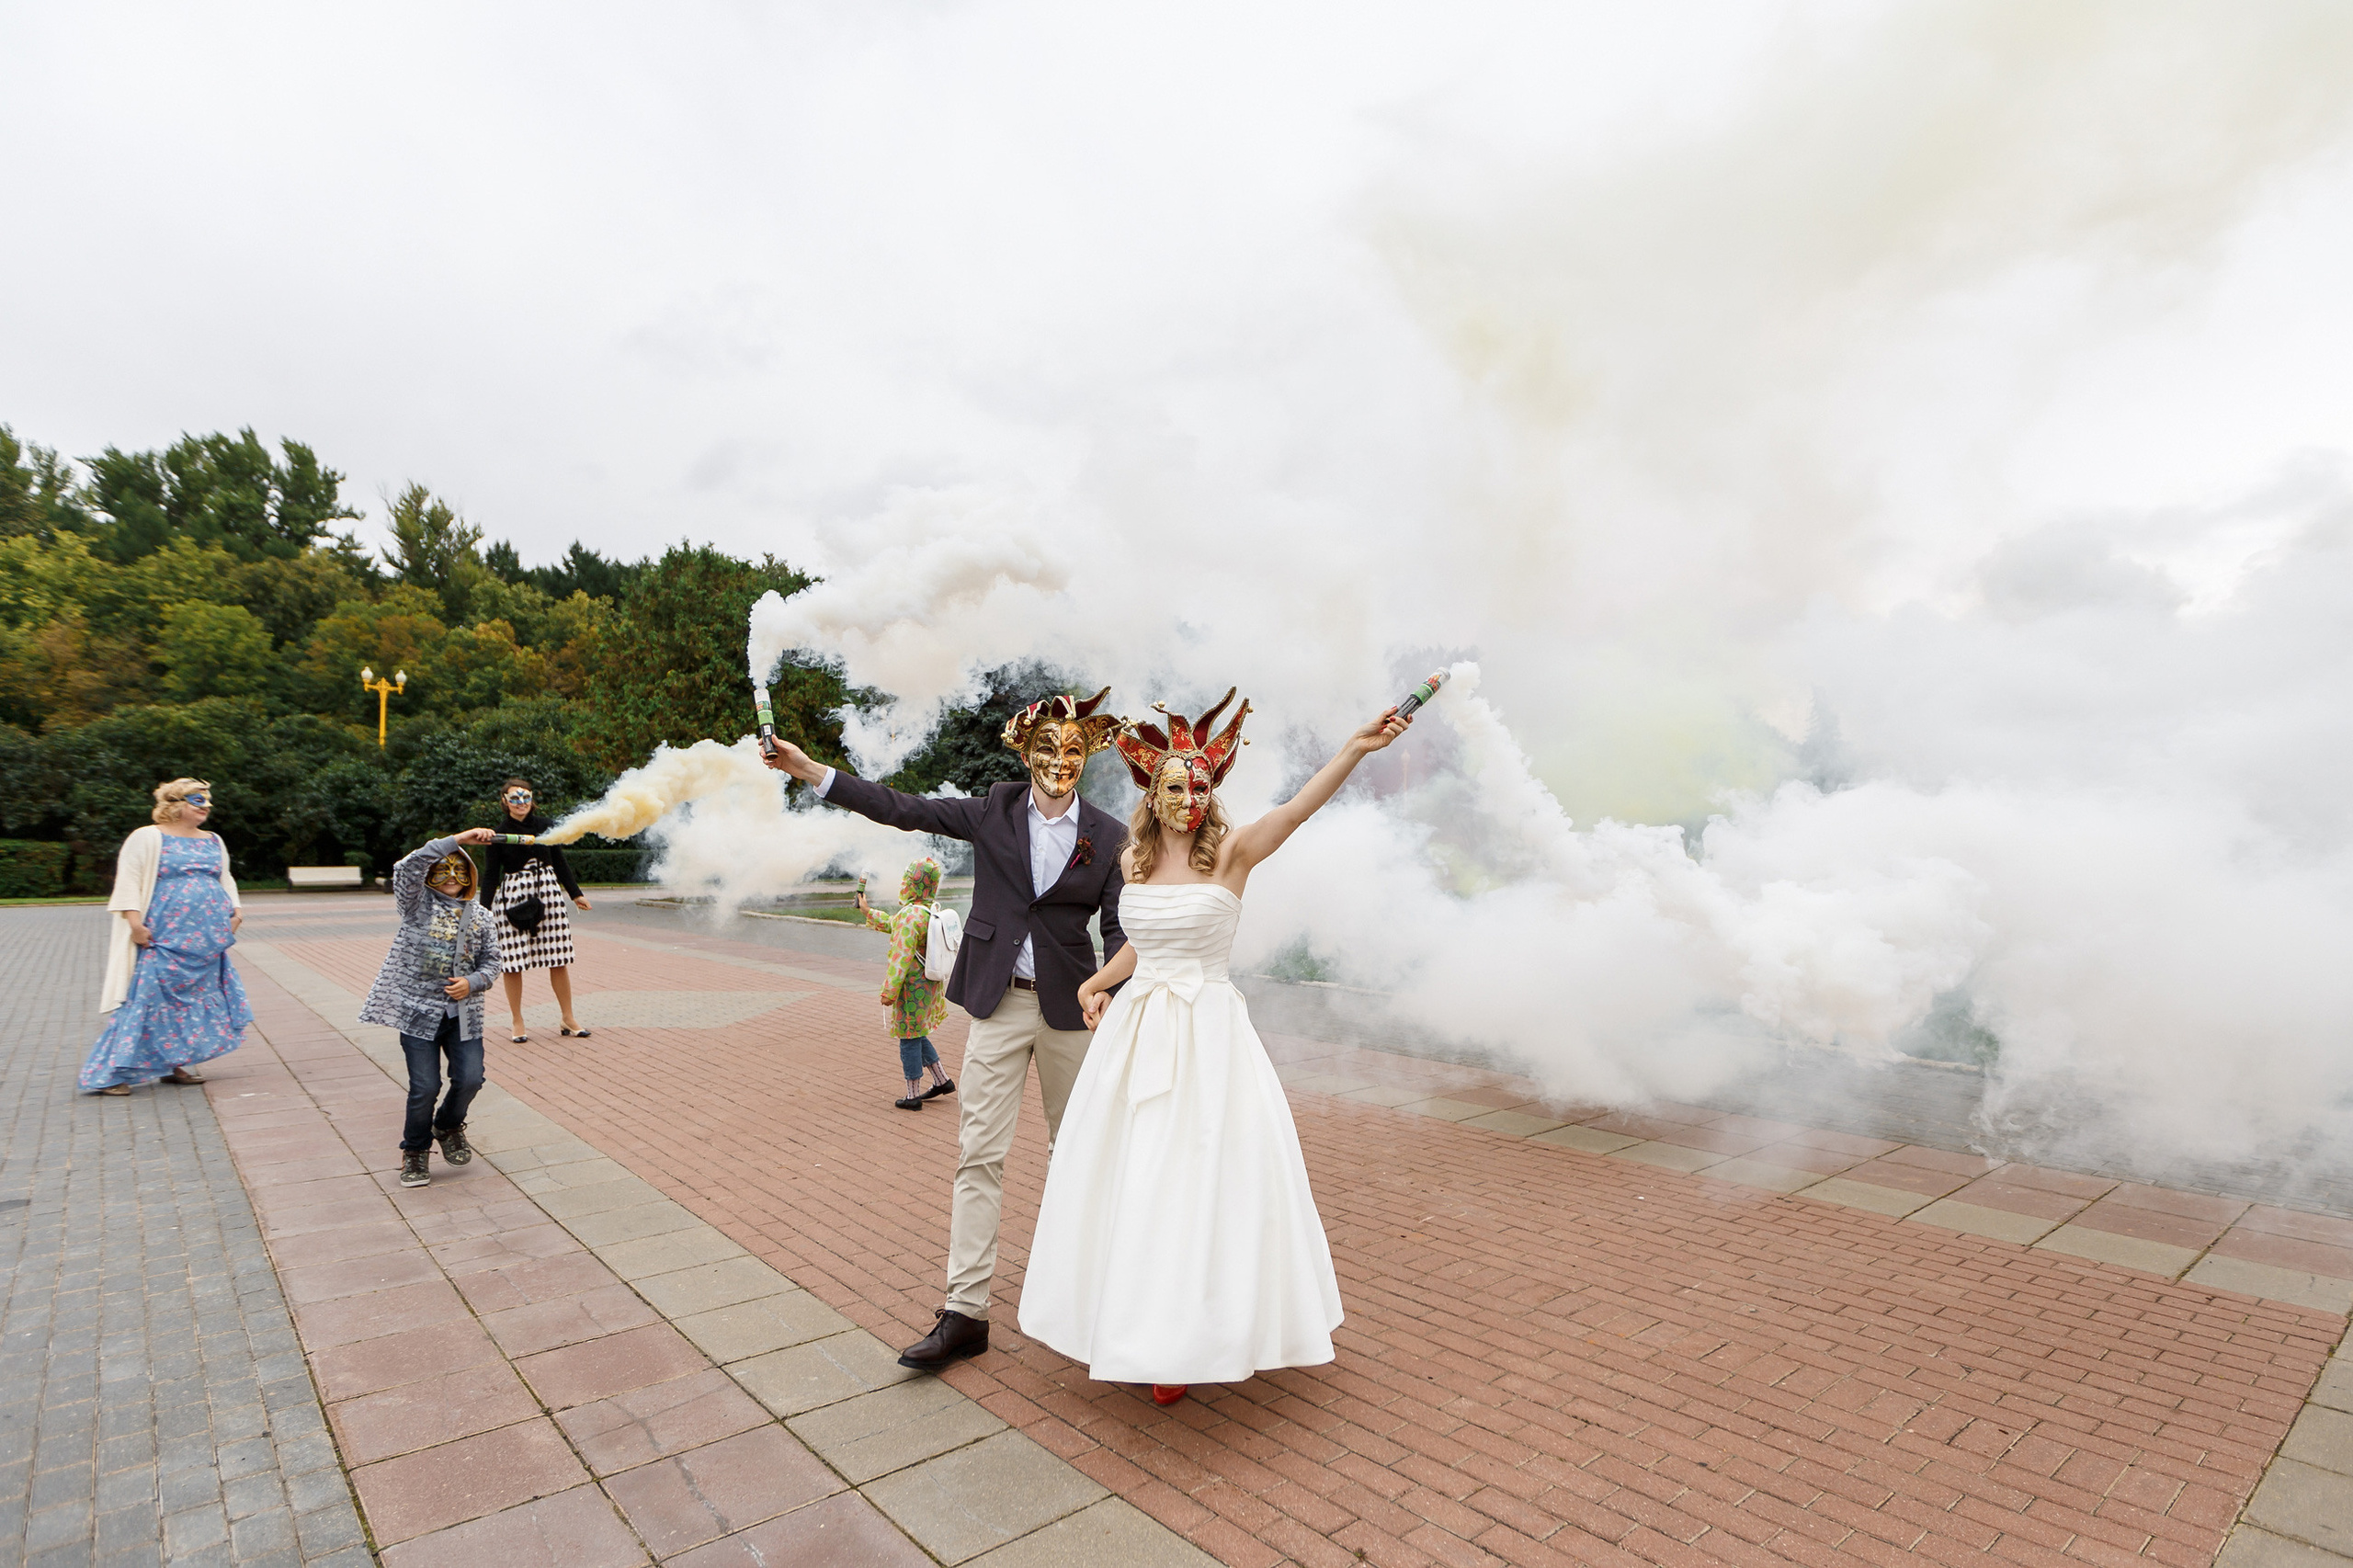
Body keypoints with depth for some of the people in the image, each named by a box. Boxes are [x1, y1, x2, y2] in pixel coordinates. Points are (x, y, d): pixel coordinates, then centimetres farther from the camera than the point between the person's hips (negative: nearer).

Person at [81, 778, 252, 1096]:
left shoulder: (213, 841, 17)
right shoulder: (148, 838, -1)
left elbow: (225, 879, 26)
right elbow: (128, 881, -7)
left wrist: (236, 909, 11)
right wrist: (135, 922, -16)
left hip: (209, 939, 6)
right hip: (163, 939, -6)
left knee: (197, 1001, 7)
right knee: (149, 1000, -8)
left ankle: (174, 1066, 16)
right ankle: (109, 1075, 1)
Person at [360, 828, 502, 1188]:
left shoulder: (478, 915, 10)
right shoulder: (417, 902, 0)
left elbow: (491, 960, 14)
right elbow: (408, 866, -20)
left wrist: (473, 982, -7)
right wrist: (457, 839, -26)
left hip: (463, 1013, 3)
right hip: (419, 1010, -3)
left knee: (470, 1079, -4)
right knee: (424, 1087, -5)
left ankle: (448, 1126, 29)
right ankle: (415, 1151, 20)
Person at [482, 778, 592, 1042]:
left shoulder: (545, 826, 5)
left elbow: (560, 862, 14)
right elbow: (491, 876, 1)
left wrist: (575, 894, 16)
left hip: (547, 894, 2)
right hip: (513, 898, -2)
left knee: (559, 959, 3)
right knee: (513, 962, -1)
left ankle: (568, 1020, 13)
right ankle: (516, 1022, 14)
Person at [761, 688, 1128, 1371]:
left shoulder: (1108, 835, -3)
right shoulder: (995, 811, -1)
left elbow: (1118, 928, -2)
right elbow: (903, 808, -3)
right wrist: (807, 768, -8)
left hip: (1071, 1008, 0)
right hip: (998, 1005, 0)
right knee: (979, 1153, 1)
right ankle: (964, 1311, 10)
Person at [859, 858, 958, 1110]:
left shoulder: (909, 915, -21)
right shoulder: (933, 911, 8)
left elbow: (901, 957, -23)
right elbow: (894, 925, 25)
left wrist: (889, 991, -18)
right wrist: (868, 912, 35)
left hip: (912, 986, -9)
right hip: (931, 983, 9)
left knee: (909, 1039, 4)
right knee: (917, 1035, 22)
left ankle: (913, 1096, 15)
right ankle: (942, 1080, 26)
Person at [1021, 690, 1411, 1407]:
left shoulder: (1230, 853, -10)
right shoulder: (1133, 861, 5)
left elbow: (1294, 811, -29)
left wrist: (1356, 748, -43)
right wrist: (1096, 982, 16)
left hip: (1208, 1034, -5)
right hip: (1135, 1029, 5)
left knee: (1205, 1176, 2)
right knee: (1126, 1178, 13)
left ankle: (1189, 1337, 22)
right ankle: (1127, 1329, 34)